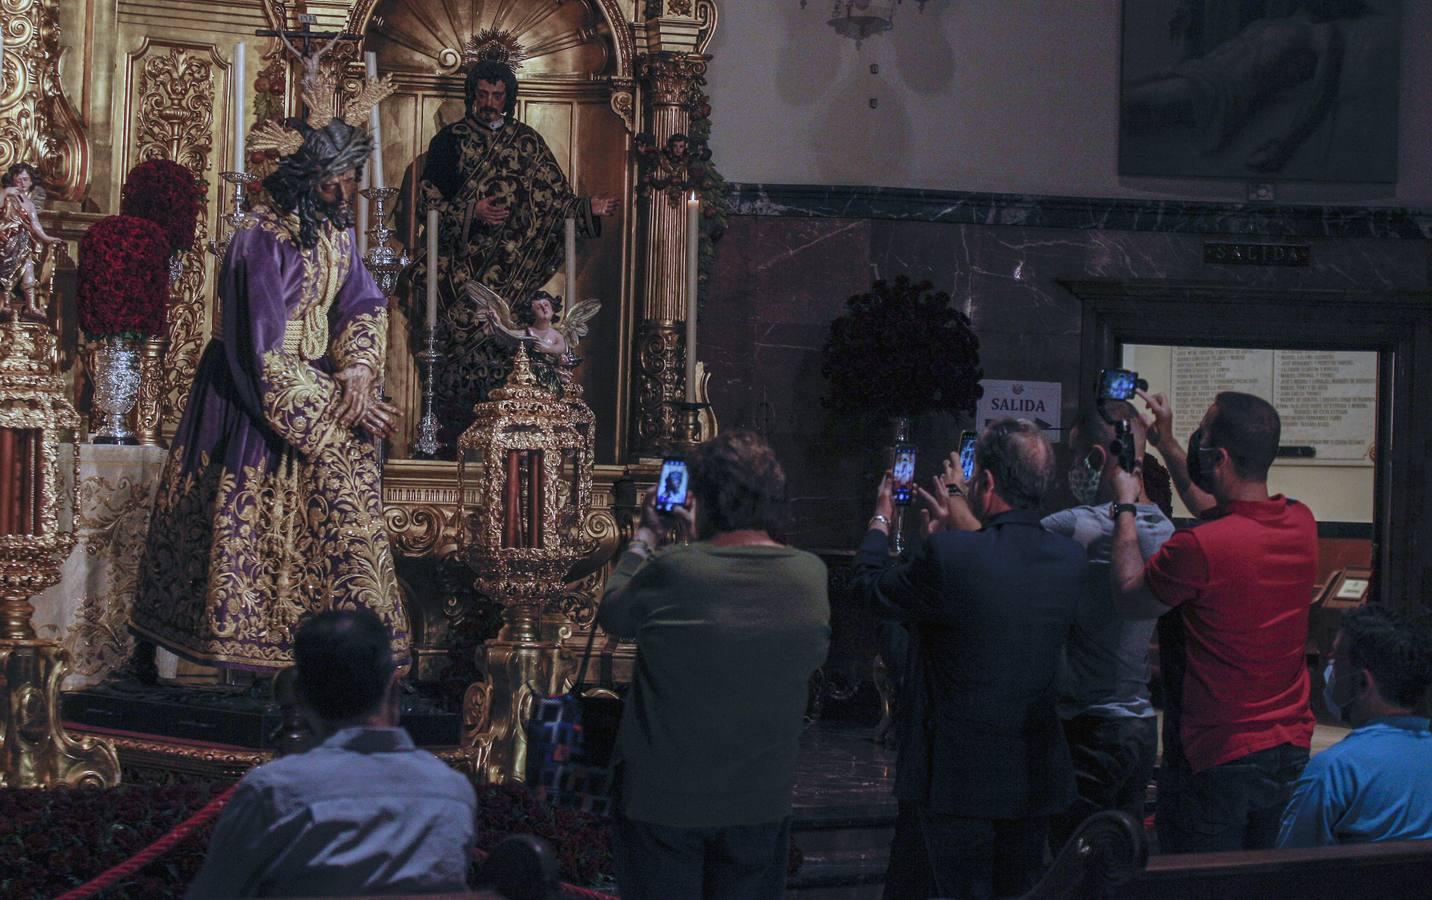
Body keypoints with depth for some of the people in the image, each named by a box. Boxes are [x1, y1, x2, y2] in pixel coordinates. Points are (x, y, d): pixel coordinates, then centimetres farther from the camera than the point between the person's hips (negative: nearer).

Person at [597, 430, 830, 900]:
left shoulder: (672, 570, -20)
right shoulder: (812, 575, -7)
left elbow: (612, 614, -1)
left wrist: (646, 535, 13)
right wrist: (698, 541, 21)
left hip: (662, 802, -3)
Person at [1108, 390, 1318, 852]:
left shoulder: (1198, 548, -24)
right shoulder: (1301, 524, -1)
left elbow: (1129, 599, -4)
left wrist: (1125, 506, 6)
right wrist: (1166, 445, 25)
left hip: (1221, 758, -7)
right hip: (1293, 749, 7)